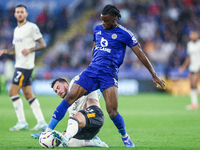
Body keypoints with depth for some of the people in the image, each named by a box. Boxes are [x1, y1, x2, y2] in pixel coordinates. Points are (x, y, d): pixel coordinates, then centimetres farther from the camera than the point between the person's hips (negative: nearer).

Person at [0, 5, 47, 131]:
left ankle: (22, 122, -6)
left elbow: (43, 44, -9)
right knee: (28, 94, 7)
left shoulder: (32, 27, -7)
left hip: (25, 65, -9)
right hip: (19, 65, 9)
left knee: (13, 92, -10)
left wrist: (30, 50, -21)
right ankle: (41, 122, 7)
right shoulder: (16, 30, 18)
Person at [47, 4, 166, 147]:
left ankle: (125, 137, 12)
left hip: (109, 74, -4)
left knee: (112, 111, -16)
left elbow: (140, 54, 0)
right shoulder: (97, 29, 13)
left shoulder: (124, 34, -3)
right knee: (70, 97, -11)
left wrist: (154, 75, 0)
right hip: (92, 71, 4)